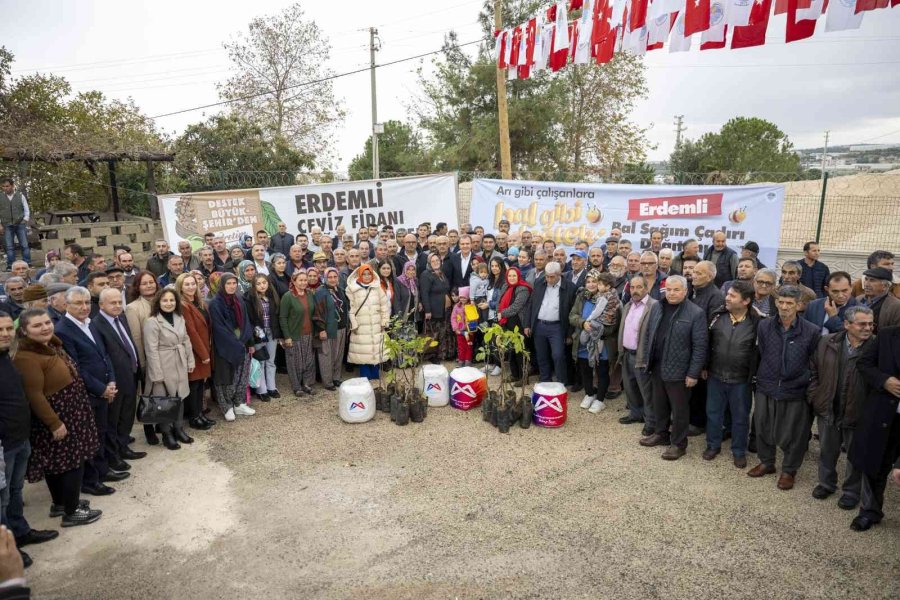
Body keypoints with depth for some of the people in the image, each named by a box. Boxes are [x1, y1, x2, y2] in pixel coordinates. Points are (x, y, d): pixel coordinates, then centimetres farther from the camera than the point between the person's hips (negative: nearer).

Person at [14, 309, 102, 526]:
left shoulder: (52, 345, 6)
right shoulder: (27, 357, -23)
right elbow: (34, 396, -24)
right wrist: (54, 423, -22)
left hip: (69, 412, 9)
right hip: (55, 417, -9)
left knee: (59, 462, 20)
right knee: (73, 462, -1)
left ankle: (60, 503, 34)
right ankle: (71, 512, 12)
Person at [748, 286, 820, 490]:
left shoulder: (811, 331, -11)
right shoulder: (764, 326, -4)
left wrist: (806, 384, 0)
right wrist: (762, 378, 8)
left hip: (795, 392, -2)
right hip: (766, 389, 3)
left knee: (793, 434, 10)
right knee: (763, 428, 16)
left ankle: (789, 470, 32)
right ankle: (766, 462, 38)